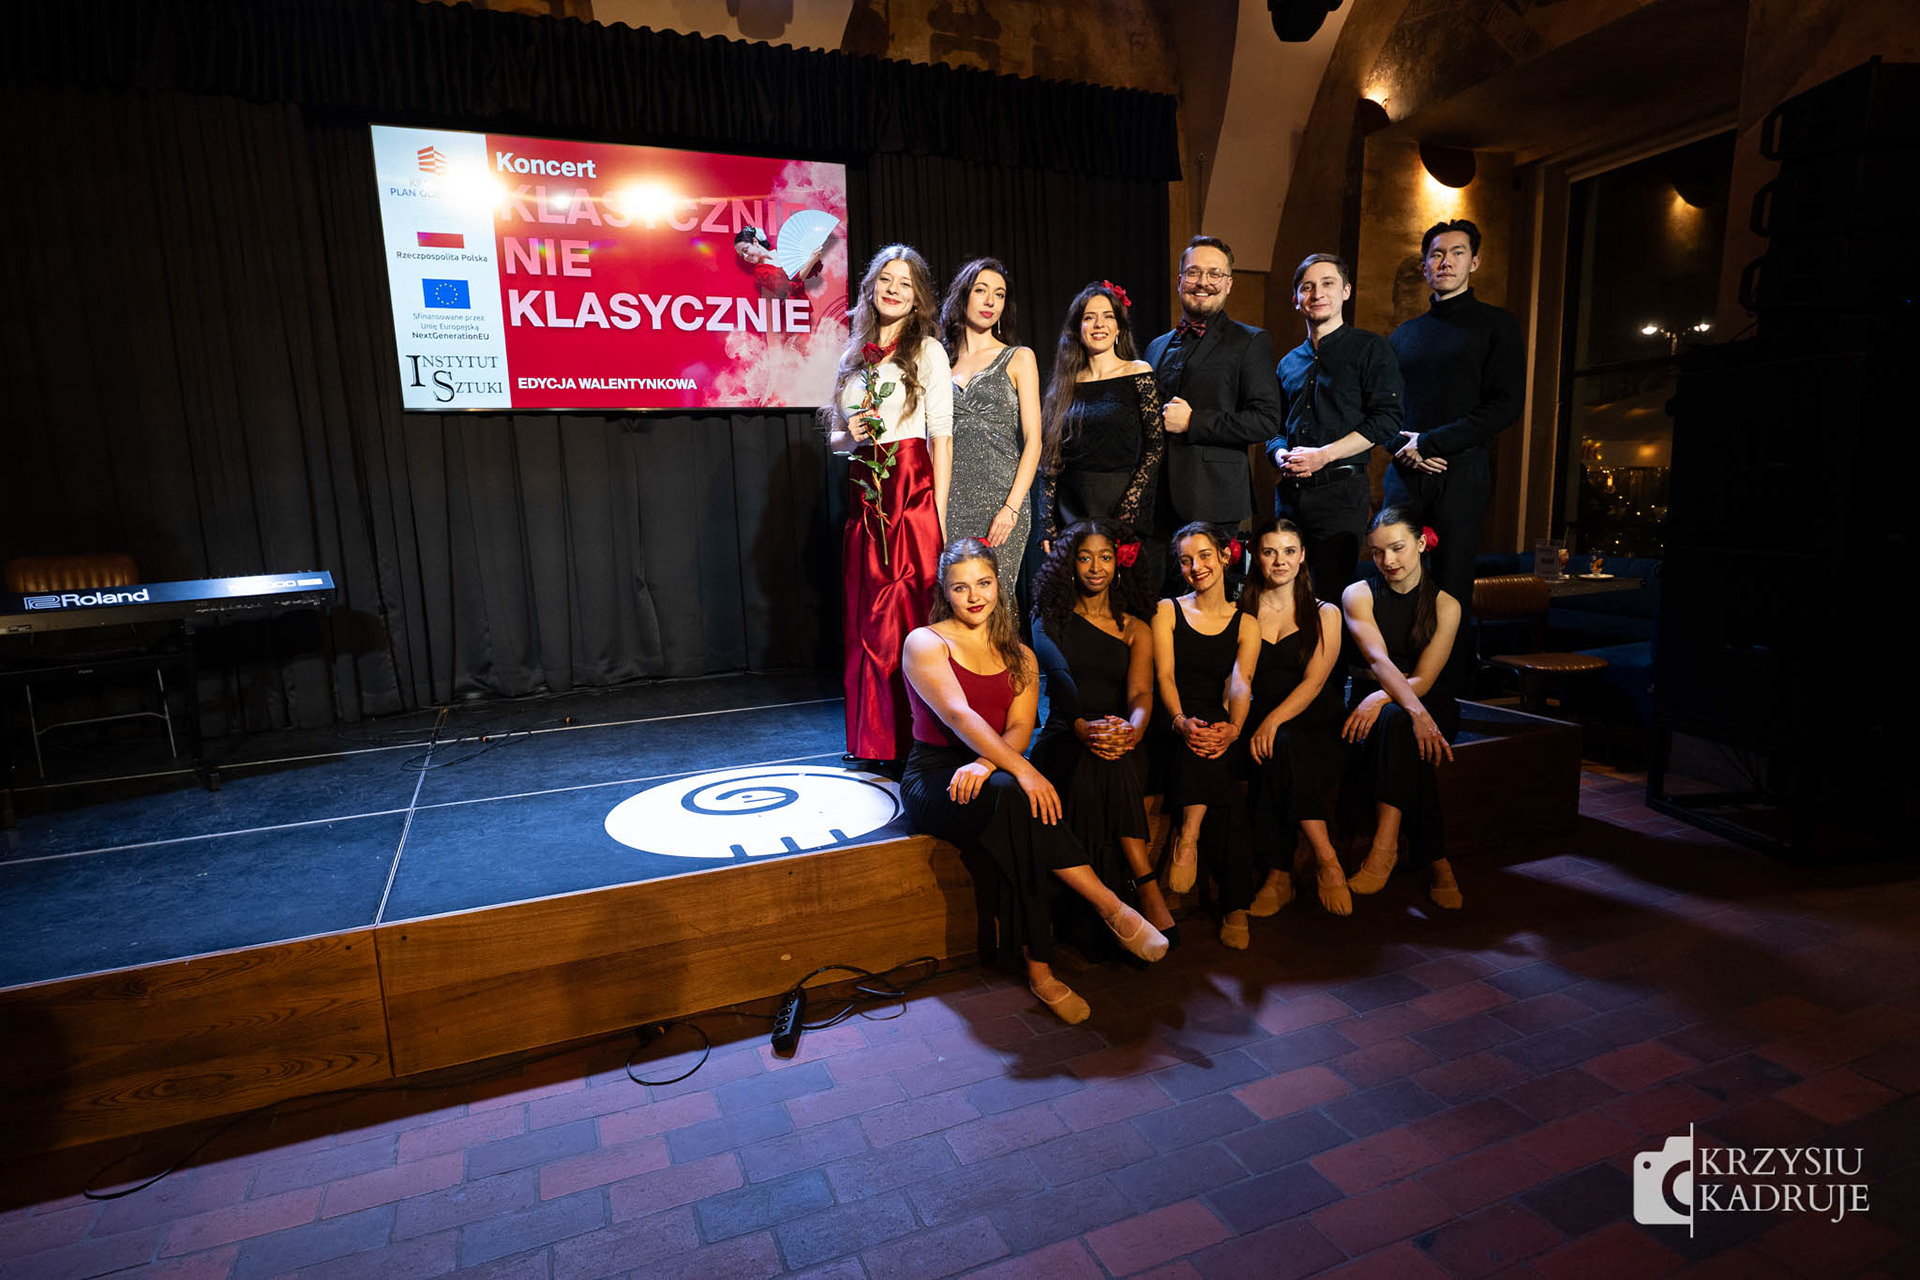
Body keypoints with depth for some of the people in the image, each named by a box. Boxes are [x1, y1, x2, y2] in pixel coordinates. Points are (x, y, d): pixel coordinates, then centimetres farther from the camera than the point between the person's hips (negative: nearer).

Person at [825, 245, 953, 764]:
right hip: (864, 497, 5)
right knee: (866, 620, 6)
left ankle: (913, 740, 4)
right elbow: (834, 436, 20)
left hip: (912, 492, -5)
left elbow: (941, 437, -4)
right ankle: (872, 740, 17)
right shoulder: (853, 356, 16)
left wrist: (938, 516, -11)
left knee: (906, 617, -7)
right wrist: (852, 436, -4)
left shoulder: (928, 351, 3)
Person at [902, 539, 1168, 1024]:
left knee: (1016, 821, -34)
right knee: (1011, 799, -36)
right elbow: (959, 716, -18)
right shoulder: (925, 643, -2)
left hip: (995, 774, 4)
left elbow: (1020, 728, -2)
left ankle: (1039, 970, -31)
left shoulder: (1019, 656, 14)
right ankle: (1113, 910, -31)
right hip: (934, 776, -4)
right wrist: (1022, 771, -32)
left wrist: (985, 765, -26)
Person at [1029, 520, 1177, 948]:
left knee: (1111, 762, -34)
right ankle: (1148, 889, -32)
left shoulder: (1136, 629, 15)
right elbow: (1058, 676, -9)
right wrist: (1082, 727, -30)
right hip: (1064, 740, -1)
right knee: (1094, 765, -35)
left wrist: (1133, 728, -27)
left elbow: (1141, 692, -2)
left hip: (1120, 742, 1)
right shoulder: (1053, 619, 11)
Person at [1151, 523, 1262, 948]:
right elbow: (1164, 676, -3)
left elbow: (1240, 683, -4)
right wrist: (1182, 721, -23)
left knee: (1213, 738, -34)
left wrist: (1233, 728, -26)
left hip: (1220, 726, 1)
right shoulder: (1168, 611, 11)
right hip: (1178, 725, -1)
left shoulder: (1246, 624, 13)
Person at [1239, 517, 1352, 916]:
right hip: (1262, 723, 1)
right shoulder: (1241, 613, 13)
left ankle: (1280, 876, -30)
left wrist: (1273, 721, -22)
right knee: (1279, 749, -34)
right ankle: (1326, 860, -28)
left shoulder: (1324, 614, 9)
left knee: (1285, 745, -34)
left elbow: (1314, 682, -5)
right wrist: (1250, 724, -15)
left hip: (1317, 727, -1)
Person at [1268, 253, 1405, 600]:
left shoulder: (1370, 348, 2)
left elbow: (1386, 420, -7)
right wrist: (1281, 455, -1)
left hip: (1340, 489, -5)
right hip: (1289, 490, 5)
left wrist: (1324, 455, -15)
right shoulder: (1289, 363, 19)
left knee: (1335, 592, -6)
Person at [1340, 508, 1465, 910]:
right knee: (1402, 727, -35)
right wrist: (1418, 713, -36)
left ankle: (1385, 847, -40)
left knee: (1394, 723, -36)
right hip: (1371, 698, 0)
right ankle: (1436, 861, -34)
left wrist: (1381, 699, -32)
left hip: (1429, 702, 0)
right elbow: (1378, 661, -19)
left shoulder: (1445, 605, -1)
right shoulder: (1358, 595, -3)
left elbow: (1423, 679, -11)